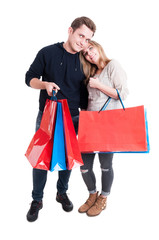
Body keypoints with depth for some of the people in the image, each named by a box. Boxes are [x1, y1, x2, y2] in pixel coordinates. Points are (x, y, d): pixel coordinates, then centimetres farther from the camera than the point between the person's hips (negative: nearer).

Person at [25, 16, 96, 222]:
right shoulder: (48, 53, -5)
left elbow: (84, 92, 9)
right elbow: (30, 78, 0)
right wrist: (45, 84, -21)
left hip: (72, 118, 3)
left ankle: (62, 193, 34)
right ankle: (37, 200, 21)